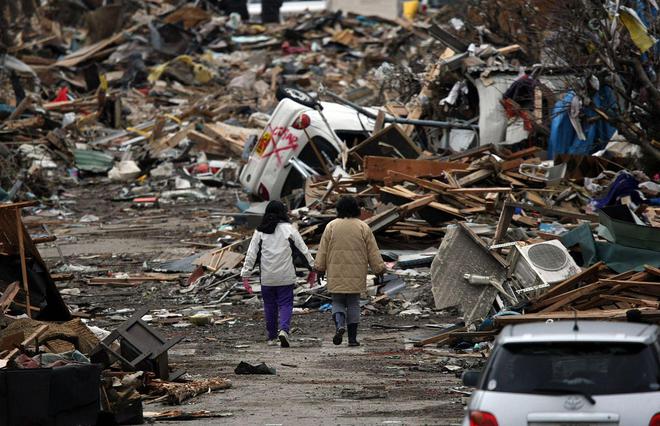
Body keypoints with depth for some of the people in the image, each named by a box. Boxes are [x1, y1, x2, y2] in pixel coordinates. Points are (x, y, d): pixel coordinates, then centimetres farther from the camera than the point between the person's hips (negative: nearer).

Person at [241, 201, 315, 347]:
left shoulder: (260, 232, 2)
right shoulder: (289, 229, -1)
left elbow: (251, 254, -1)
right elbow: (303, 250, 2)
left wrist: (245, 276, 0)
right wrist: (312, 269, 13)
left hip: (266, 277, 1)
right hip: (286, 277, -1)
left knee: (269, 305, 13)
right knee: (285, 304, 2)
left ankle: (272, 337, 19)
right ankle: (284, 330, -21)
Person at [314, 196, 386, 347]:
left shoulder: (331, 226, -1)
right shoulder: (363, 227, -1)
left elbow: (323, 250, 1)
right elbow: (372, 251, 2)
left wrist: (320, 267, 9)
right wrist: (379, 268, 9)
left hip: (336, 274, 0)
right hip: (356, 274, 0)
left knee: (337, 302, 10)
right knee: (353, 304, 8)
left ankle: (339, 325, -19)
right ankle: (352, 338, 6)